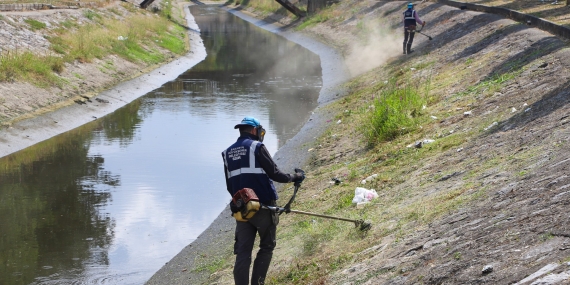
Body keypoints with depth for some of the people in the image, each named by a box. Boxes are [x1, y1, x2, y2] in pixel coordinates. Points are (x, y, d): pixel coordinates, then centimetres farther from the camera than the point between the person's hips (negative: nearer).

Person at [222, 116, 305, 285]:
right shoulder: (257, 146, -5)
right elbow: (274, 174, -8)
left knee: (242, 252, 3)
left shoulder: (228, 153, 13)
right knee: (266, 247, 9)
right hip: (263, 207, -5)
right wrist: (294, 178, 8)